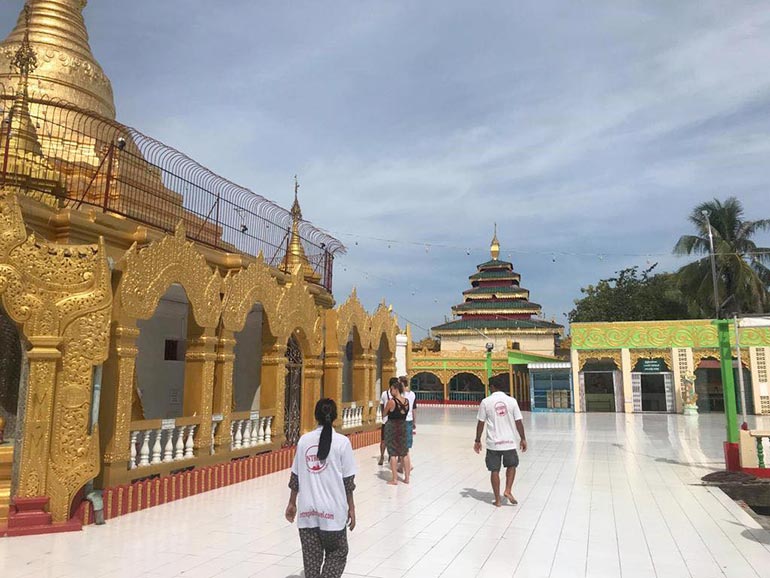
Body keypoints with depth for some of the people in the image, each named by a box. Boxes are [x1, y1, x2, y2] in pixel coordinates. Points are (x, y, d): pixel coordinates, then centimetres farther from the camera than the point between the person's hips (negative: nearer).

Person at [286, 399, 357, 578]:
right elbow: (348, 481, -6)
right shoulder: (342, 442, -8)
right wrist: (351, 508, 5)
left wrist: (292, 503, 17)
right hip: (332, 509, -3)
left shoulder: (304, 440, 1)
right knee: (337, 553, 16)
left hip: (307, 510, 3)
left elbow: (295, 476, 5)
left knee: (311, 557, 14)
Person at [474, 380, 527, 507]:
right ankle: (508, 490, 13)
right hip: (509, 442, 1)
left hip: (493, 443, -1)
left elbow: (481, 423, -3)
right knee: (512, 465, 24)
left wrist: (477, 441, 7)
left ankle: (497, 500, 15)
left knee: (494, 470, 10)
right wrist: (523, 439, 10)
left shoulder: (485, 402, -5)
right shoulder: (512, 401, -3)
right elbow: (518, 422, -1)